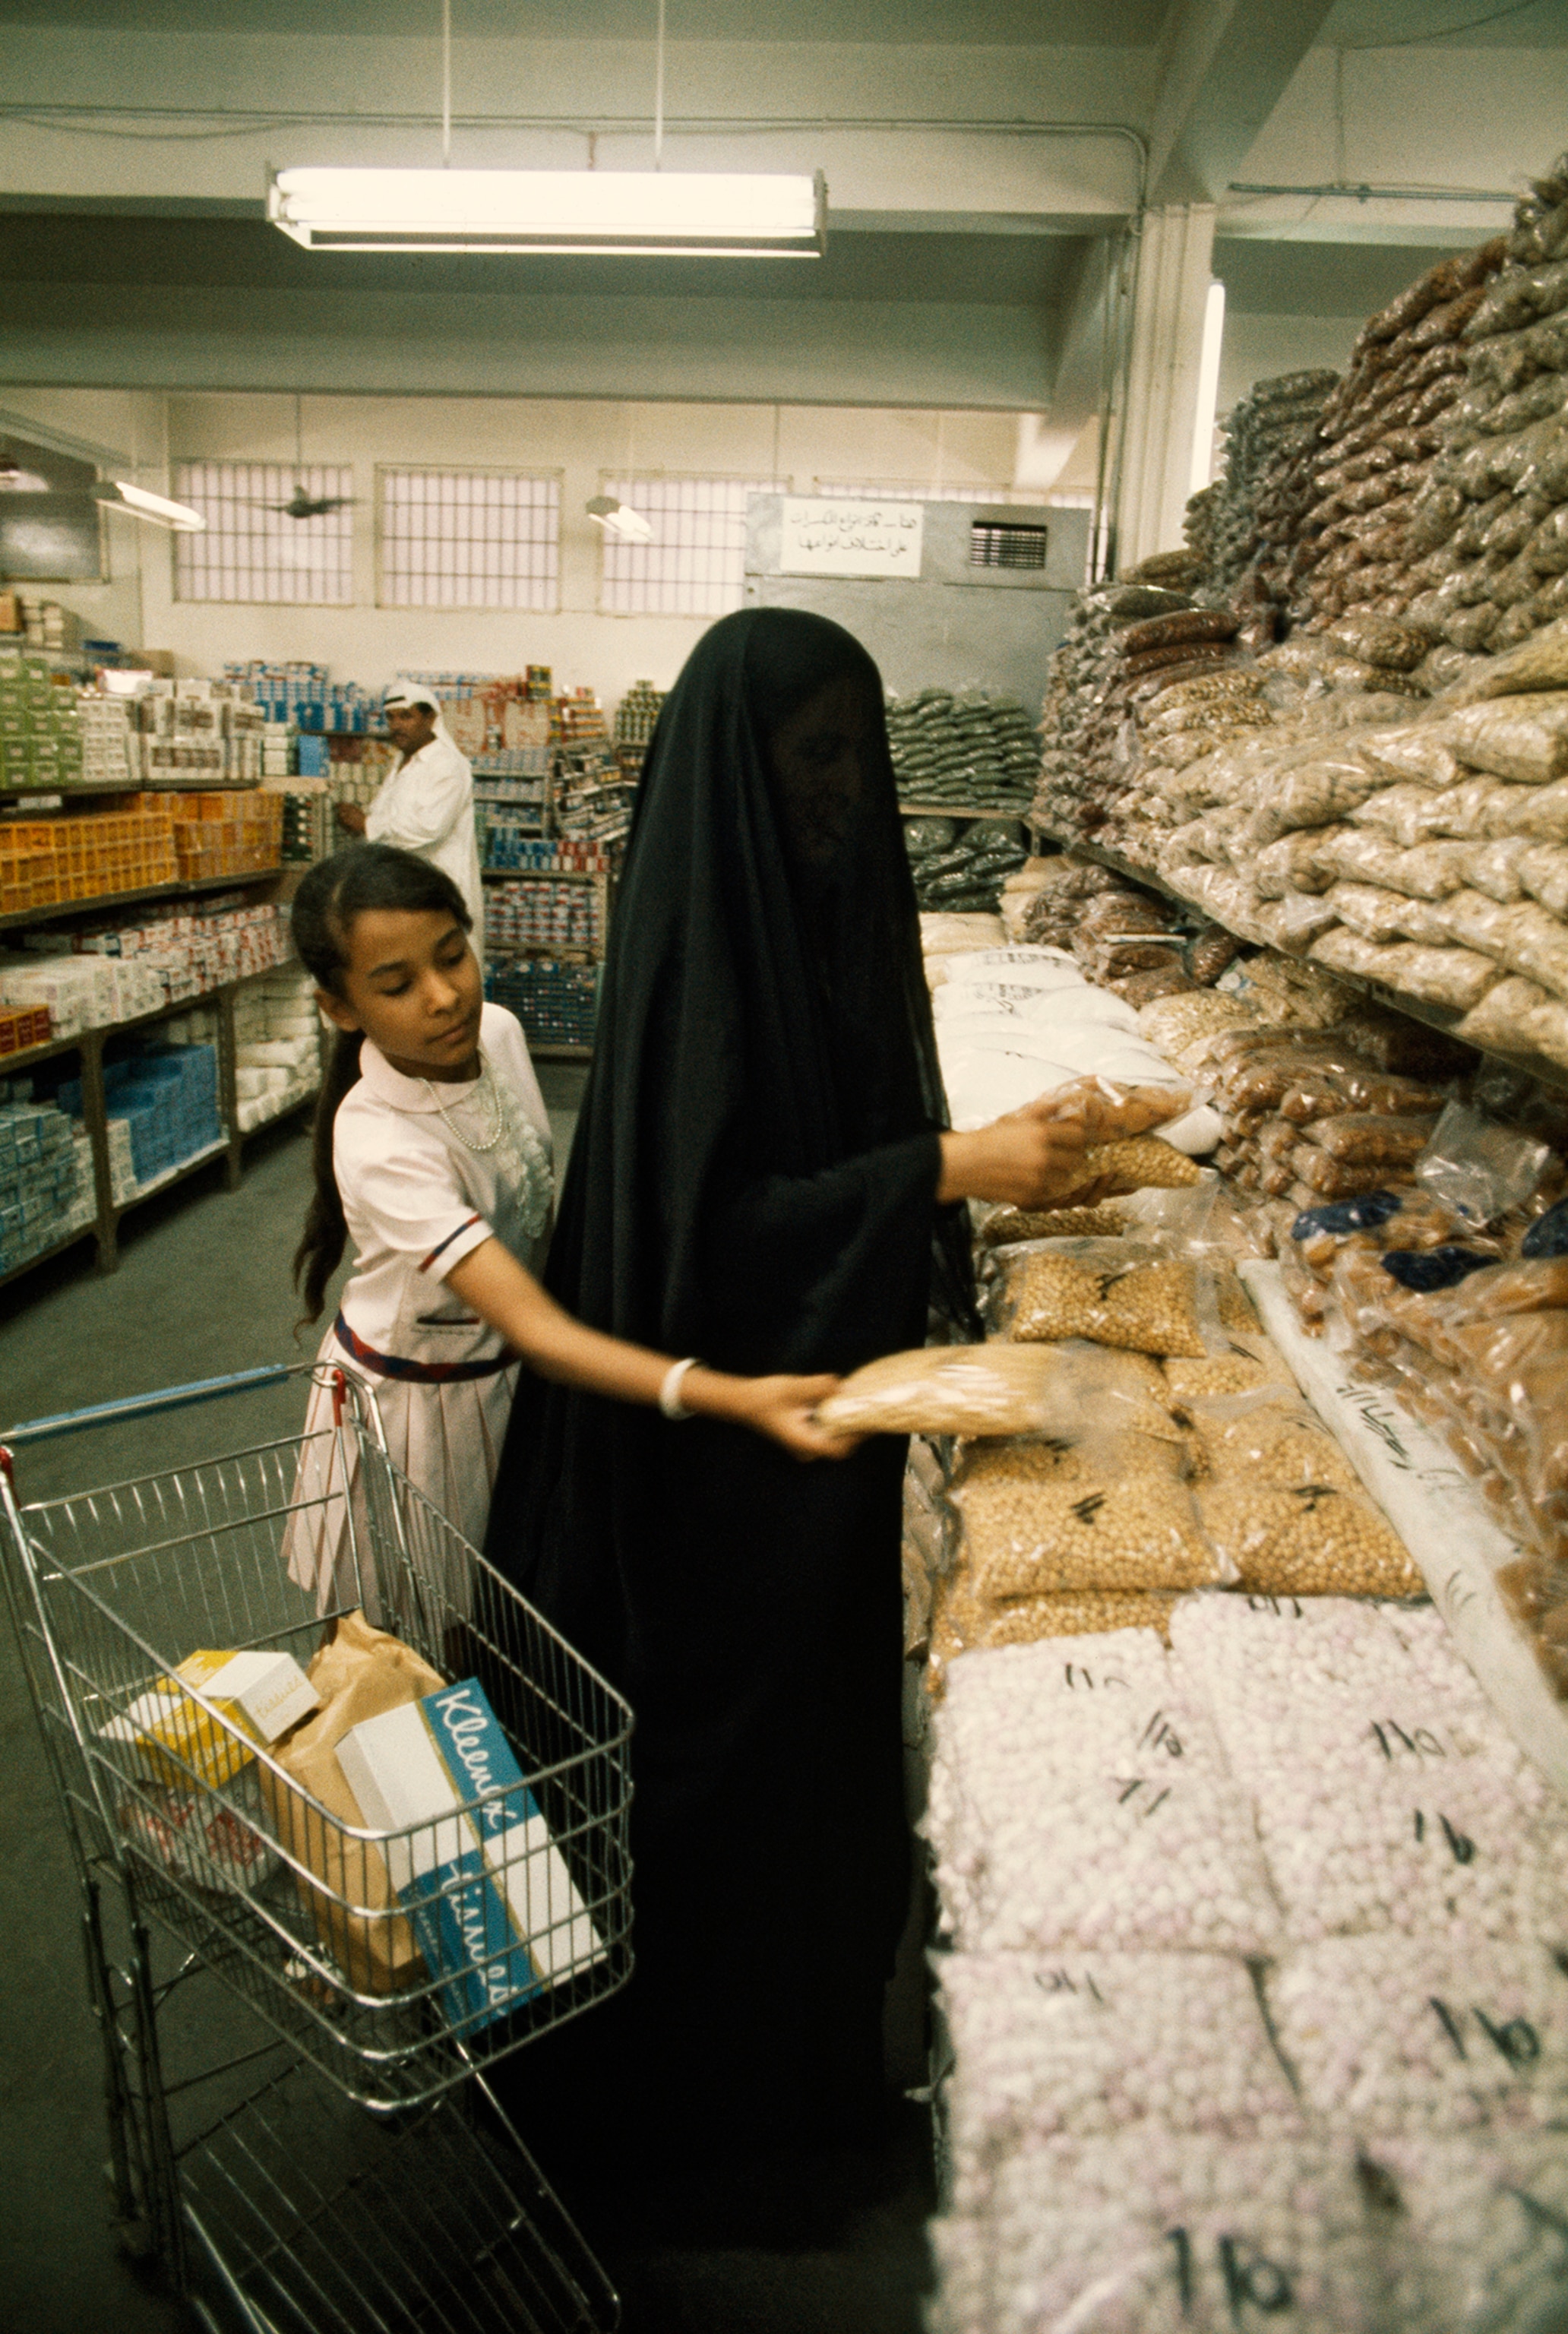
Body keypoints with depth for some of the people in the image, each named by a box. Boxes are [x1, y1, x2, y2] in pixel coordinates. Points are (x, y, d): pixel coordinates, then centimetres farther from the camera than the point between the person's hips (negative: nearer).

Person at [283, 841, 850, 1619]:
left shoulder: (498, 1031, -14)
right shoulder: (379, 1143, -35)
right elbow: (532, 1328, -42)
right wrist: (739, 1399, -53)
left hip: (504, 1377, 6)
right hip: (411, 1400, -5)